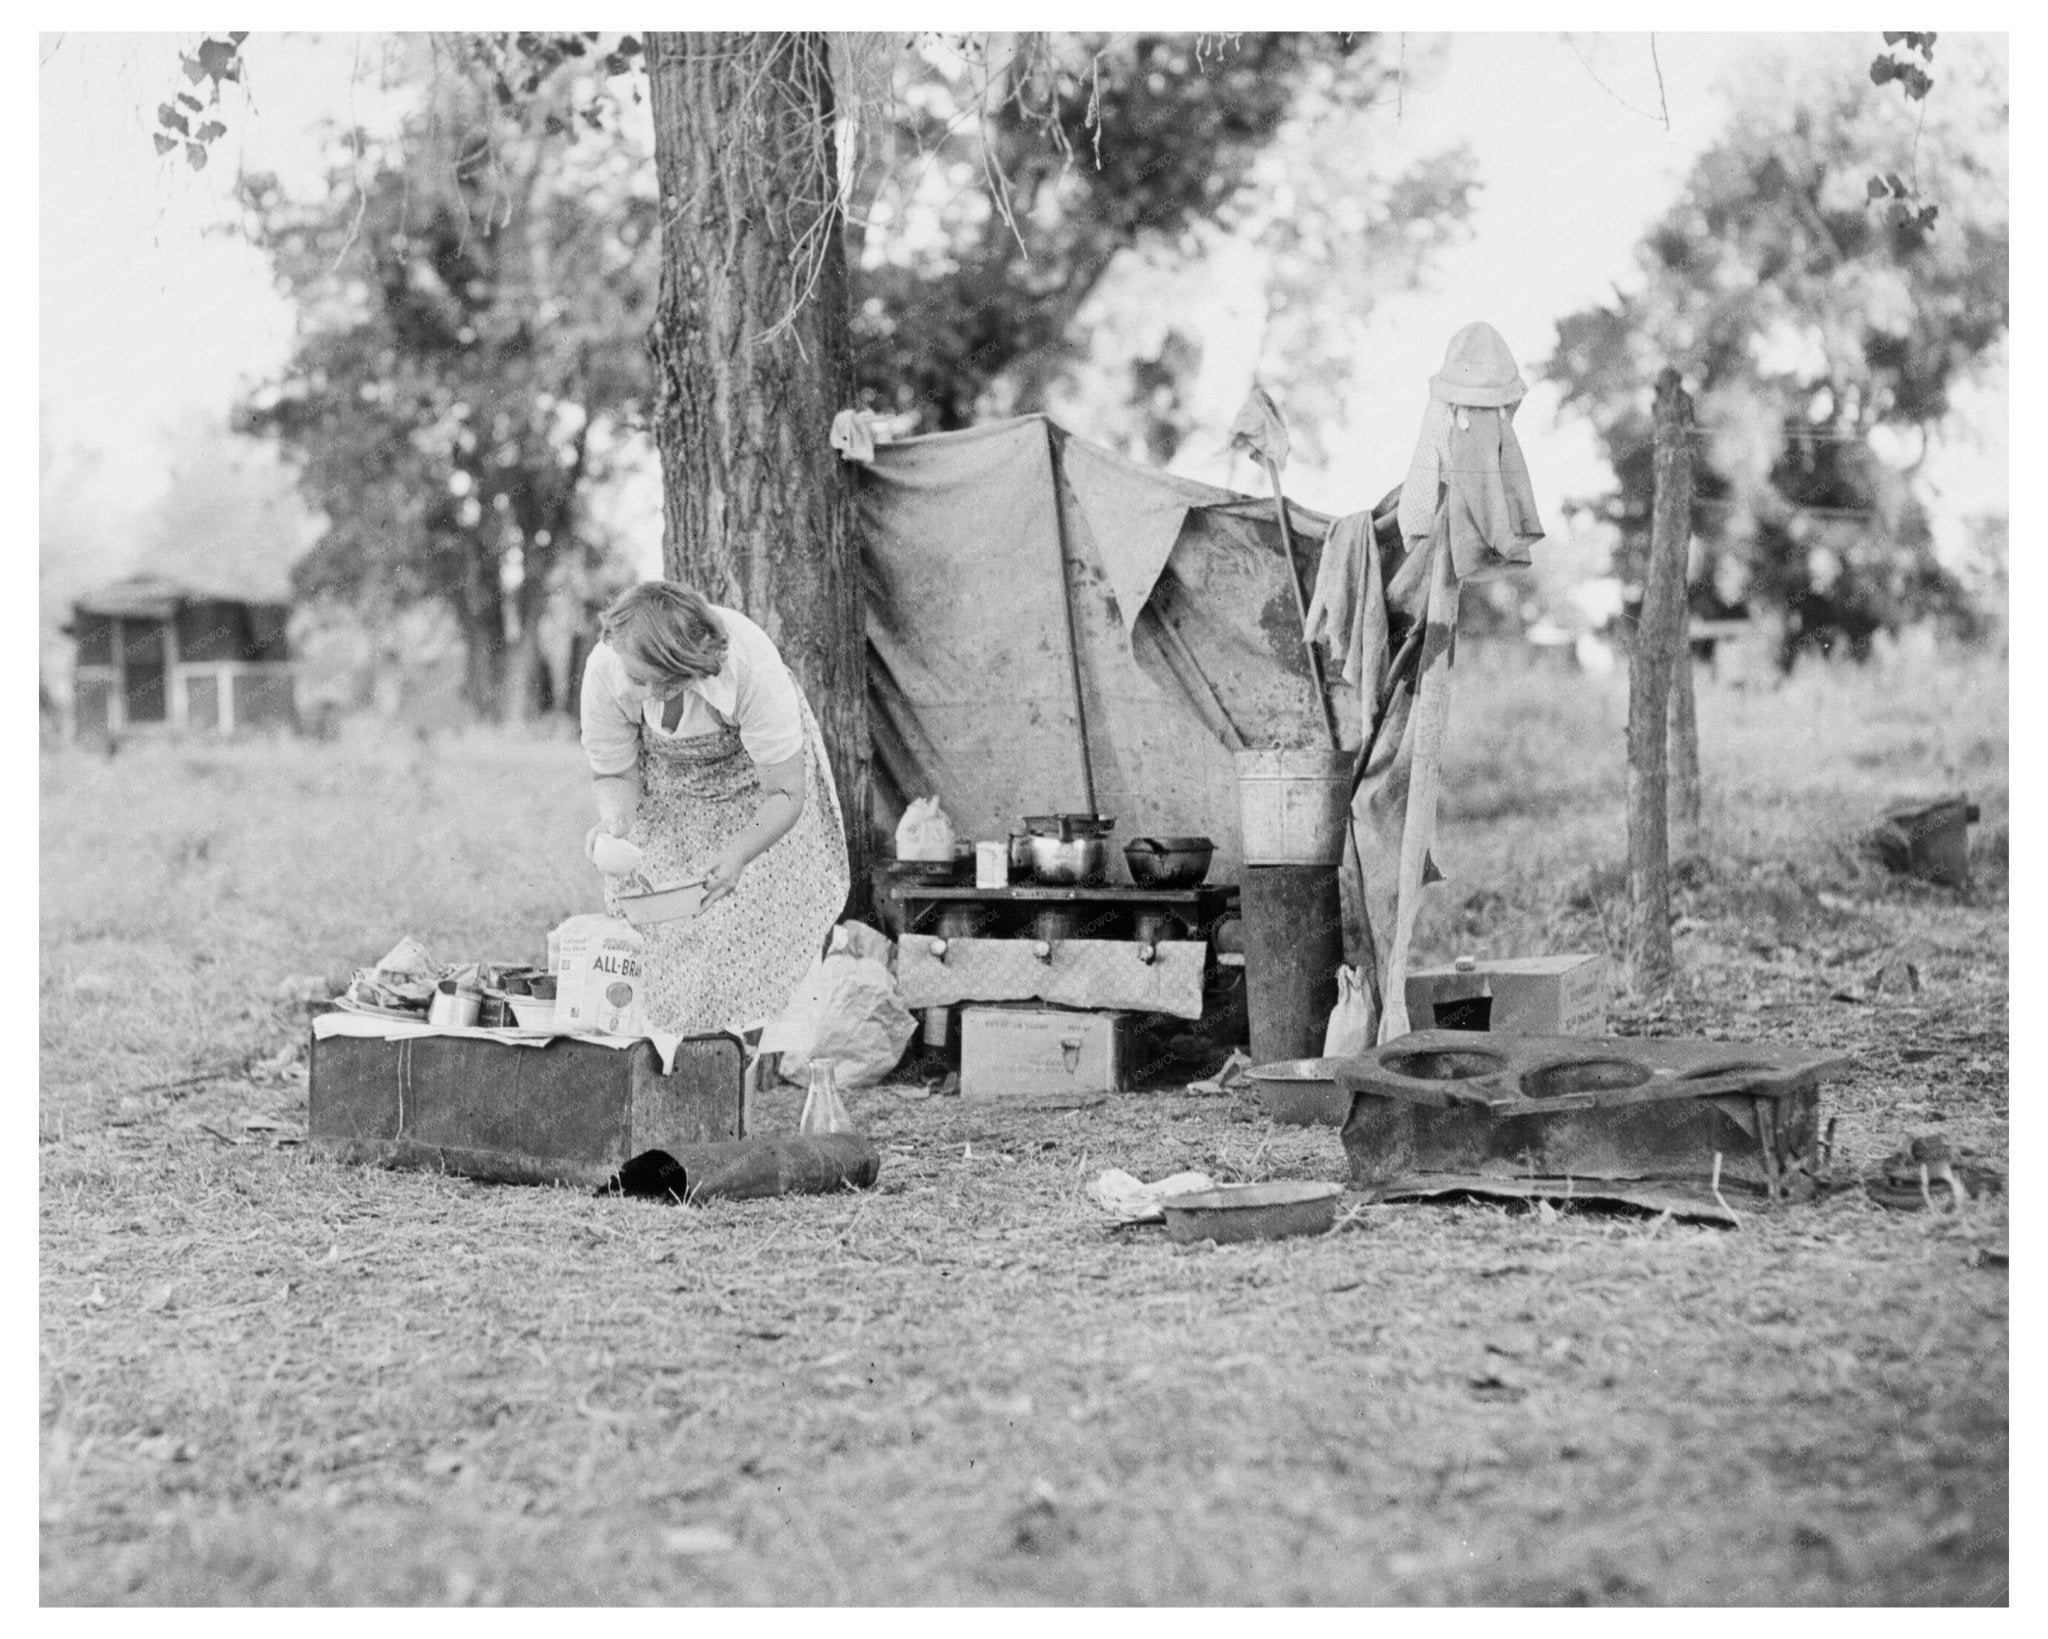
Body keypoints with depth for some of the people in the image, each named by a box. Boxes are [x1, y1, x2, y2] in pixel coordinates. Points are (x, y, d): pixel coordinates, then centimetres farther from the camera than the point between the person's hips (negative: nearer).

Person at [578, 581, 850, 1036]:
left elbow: (784, 795, -33)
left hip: (752, 782, -2)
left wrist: (740, 853, -51)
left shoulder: (751, 666, -41)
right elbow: (613, 773, -15)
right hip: (666, 789, 2)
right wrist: (613, 817, -38)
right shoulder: (604, 669, -33)